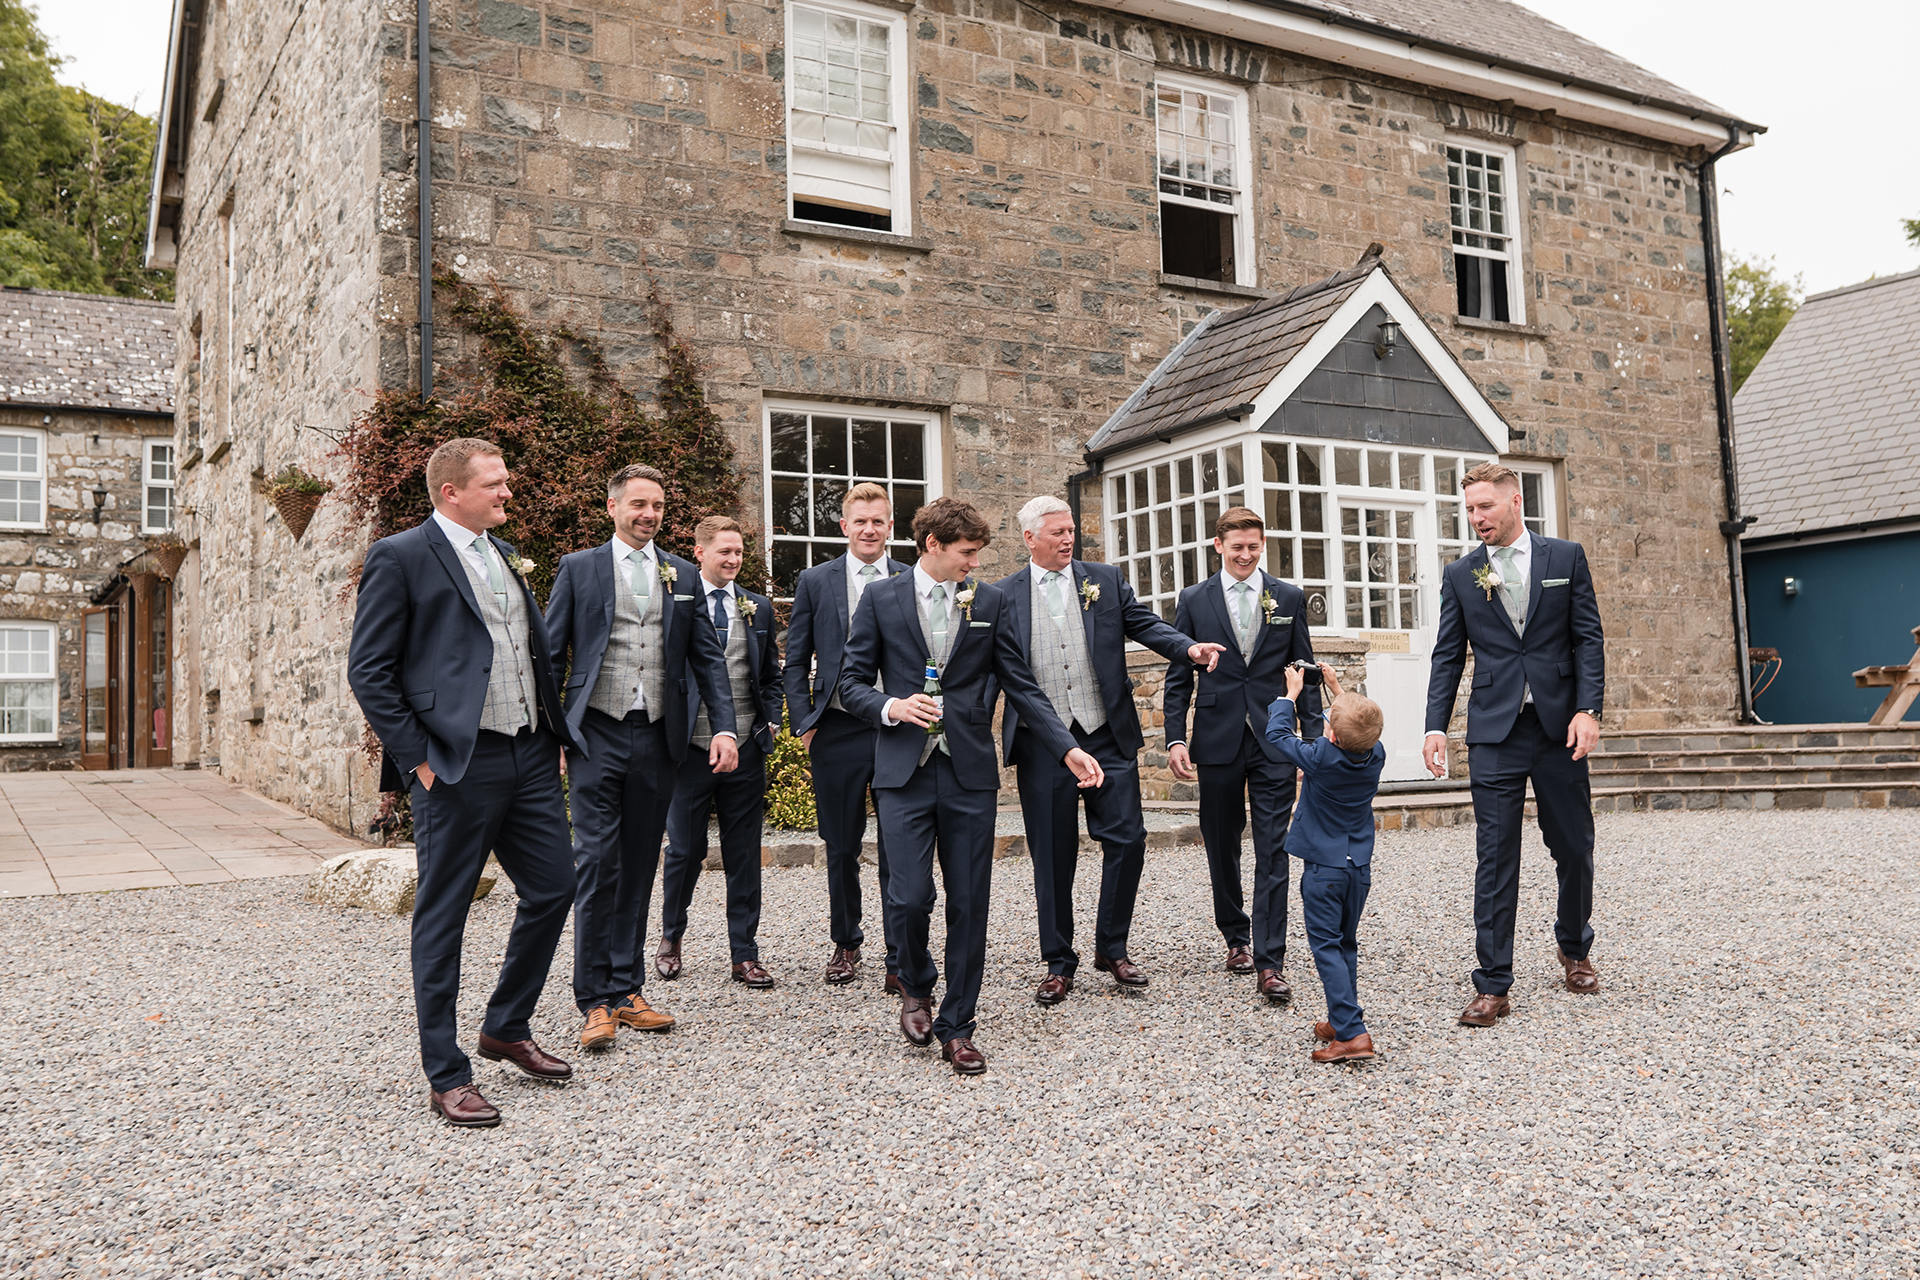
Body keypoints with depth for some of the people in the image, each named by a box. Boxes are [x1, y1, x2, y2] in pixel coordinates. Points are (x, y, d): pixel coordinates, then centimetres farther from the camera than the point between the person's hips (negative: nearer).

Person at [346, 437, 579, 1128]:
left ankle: (507, 1028, 31)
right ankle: (446, 1076, 13)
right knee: (441, 919, 2)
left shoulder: (505, 554, 16)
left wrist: (554, 733, 14)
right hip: (456, 766, -7)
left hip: (530, 758, 8)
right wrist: (416, 759, -13)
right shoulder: (399, 557, -6)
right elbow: (368, 671, -9)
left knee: (553, 888, 12)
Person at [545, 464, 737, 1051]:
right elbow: (550, 654, 4)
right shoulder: (579, 568, 5)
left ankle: (627, 990, 17)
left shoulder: (683, 575, 12)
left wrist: (724, 728, 0)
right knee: (596, 866, -6)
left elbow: (708, 657, 11)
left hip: (658, 738, 3)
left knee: (639, 869, 9)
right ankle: (595, 1002, 3)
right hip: (597, 737, -3)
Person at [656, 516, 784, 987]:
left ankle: (745, 954, 15)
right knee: (684, 850, 7)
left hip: (746, 748, 3)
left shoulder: (758, 608, 11)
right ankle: (670, 938, 29)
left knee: (744, 856, 6)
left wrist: (771, 722, 6)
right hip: (691, 746, -3)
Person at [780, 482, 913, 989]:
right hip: (838, 732, 1)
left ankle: (901, 961, 9)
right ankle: (845, 944, 29)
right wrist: (805, 724, -1)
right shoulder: (815, 582, 7)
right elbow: (796, 663, 8)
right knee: (841, 848, 11)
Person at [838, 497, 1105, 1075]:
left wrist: (1068, 748, -1)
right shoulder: (881, 598, 5)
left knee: (969, 903, 3)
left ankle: (956, 1026, 17)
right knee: (910, 896, -9)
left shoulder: (990, 602, 8)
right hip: (904, 771, -2)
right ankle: (916, 987, 23)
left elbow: (1021, 686, 8)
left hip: (969, 773, 2)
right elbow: (852, 680, 6)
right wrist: (890, 707, -15)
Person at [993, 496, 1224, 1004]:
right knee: (1052, 856, 4)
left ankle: (1111, 948, 19)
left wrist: (1189, 648, -15)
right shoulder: (1004, 595, 5)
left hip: (1107, 735, 1)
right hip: (1041, 743, -1)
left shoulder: (1106, 580, 10)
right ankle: (1059, 964, 18)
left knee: (1127, 839, 0)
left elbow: (1144, 623, 3)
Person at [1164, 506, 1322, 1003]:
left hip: (1274, 743, 0)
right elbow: (1178, 677, 5)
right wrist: (1175, 739, -5)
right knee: (1222, 850, 11)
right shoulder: (1194, 600, 5)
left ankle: (1269, 963, -5)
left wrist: (1315, 738, 1)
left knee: (1273, 854, -5)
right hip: (1218, 742, 1)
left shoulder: (1289, 598, 7)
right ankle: (1236, 939, 30)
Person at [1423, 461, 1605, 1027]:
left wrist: (1588, 709, -9)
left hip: (1559, 727, 0)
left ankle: (1574, 948, 36)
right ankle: (1493, 984, 2)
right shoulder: (1460, 574, 7)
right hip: (1494, 732, 0)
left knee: (1574, 847, 10)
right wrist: (1436, 726, -4)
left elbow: (1589, 638, 2)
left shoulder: (1566, 557, 5)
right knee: (1495, 857, -2)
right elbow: (1447, 657, 7)